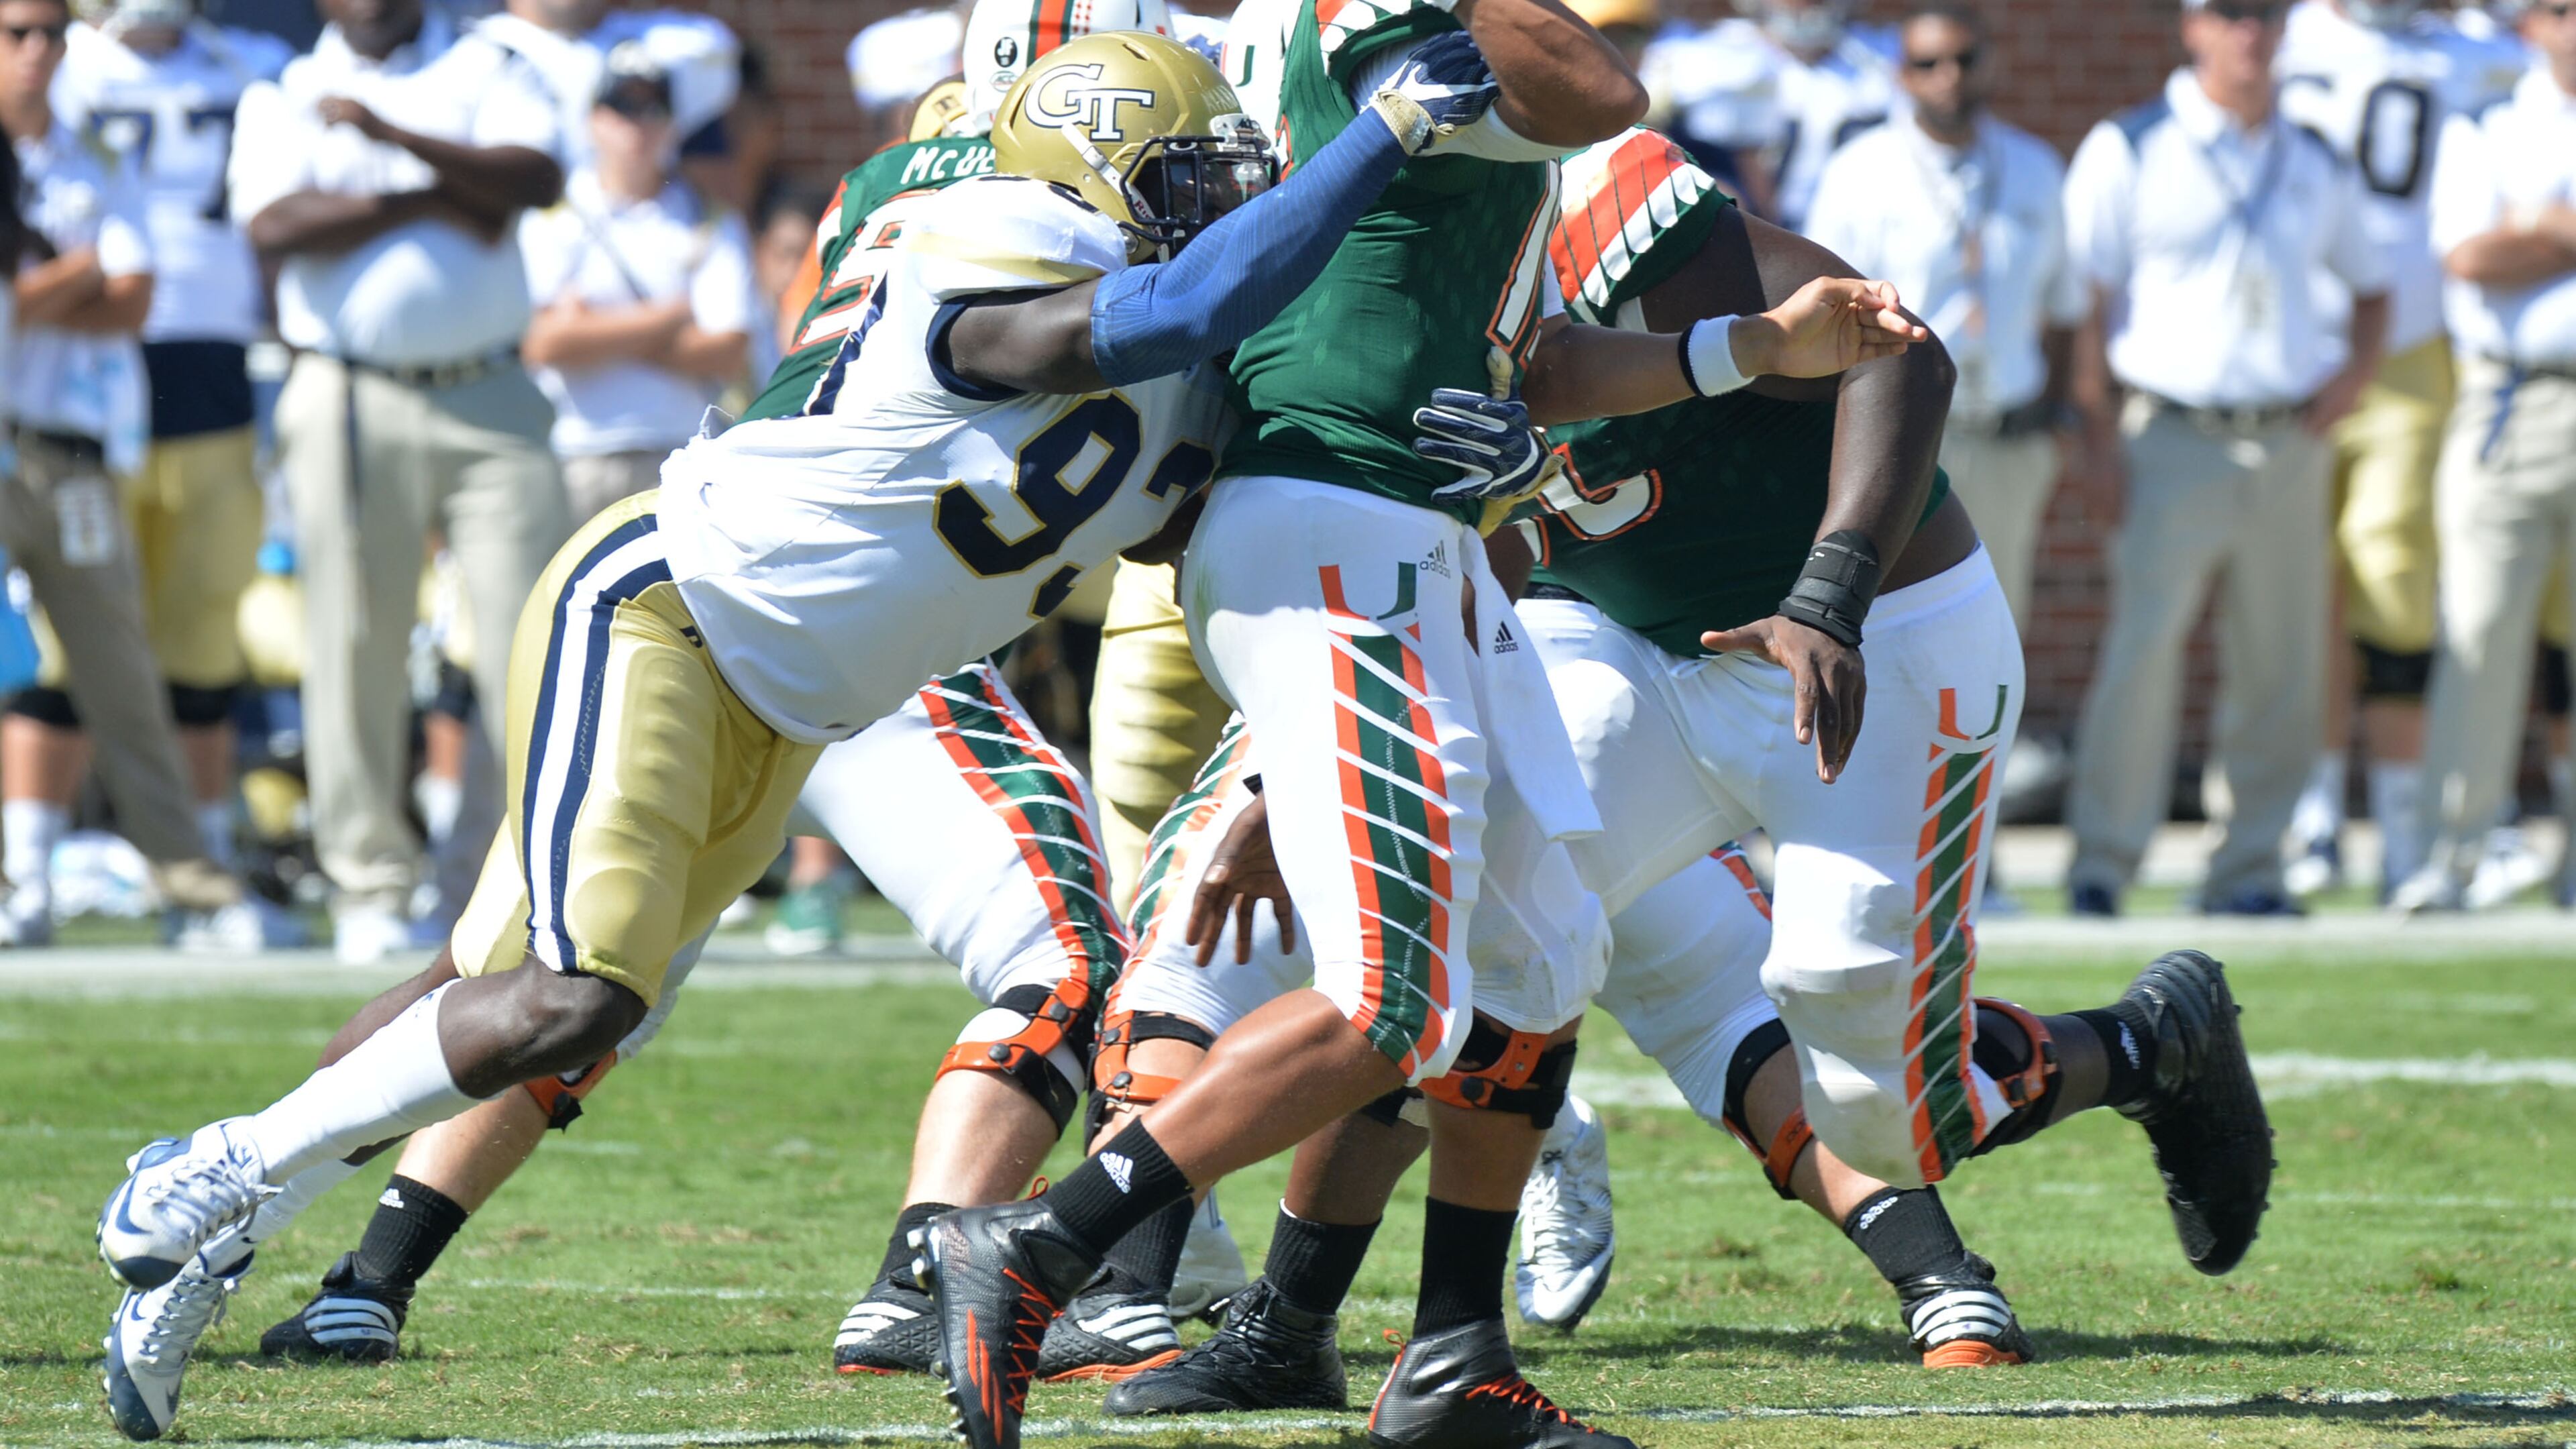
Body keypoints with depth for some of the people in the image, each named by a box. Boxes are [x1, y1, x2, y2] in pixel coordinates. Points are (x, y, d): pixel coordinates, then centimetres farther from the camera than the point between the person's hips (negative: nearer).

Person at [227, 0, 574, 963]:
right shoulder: (284, 98, 11)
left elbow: (538, 179, -9)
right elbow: (276, 226, -8)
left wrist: (394, 135, -17)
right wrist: (433, 205, -8)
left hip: (490, 400, 0)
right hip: (349, 403, 0)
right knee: (356, 648, -1)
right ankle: (371, 887, 5)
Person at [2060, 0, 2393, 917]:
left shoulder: (2317, 164, 15)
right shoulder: (2128, 152, 2)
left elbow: (2371, 285, 26)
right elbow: (2090, 301, -2)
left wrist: (2357, 366, 5)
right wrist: (2099, 443, -10)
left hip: (2290, 450, 4)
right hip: (2173, 444, -4)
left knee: (2283, 669, 3)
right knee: (2142, 646, -15)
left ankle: (2249, 868, 11)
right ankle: (2103, 859, -8)